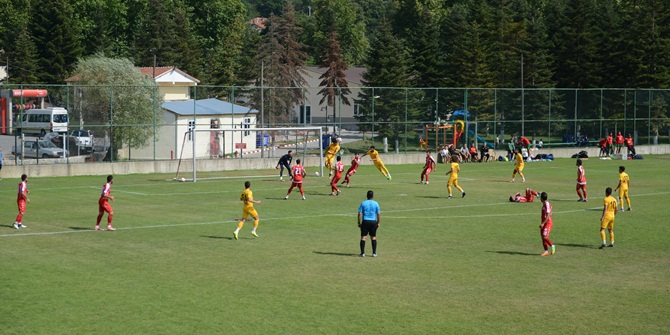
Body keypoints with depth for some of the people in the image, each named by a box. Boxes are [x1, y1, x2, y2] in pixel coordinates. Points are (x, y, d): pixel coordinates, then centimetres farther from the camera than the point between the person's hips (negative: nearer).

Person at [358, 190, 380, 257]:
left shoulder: (363, 203, 0)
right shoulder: (376, 204, 2)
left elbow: (360, 213, -4)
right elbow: (379, 214, 2)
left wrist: (359, 223, 3)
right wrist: (378, 223, 11)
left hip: (365, 221, -1)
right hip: (373, 221, 1)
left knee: (363, 237, 2)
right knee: (373, 237, 12)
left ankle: (362, 253, -3)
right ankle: (374, 253, 11)